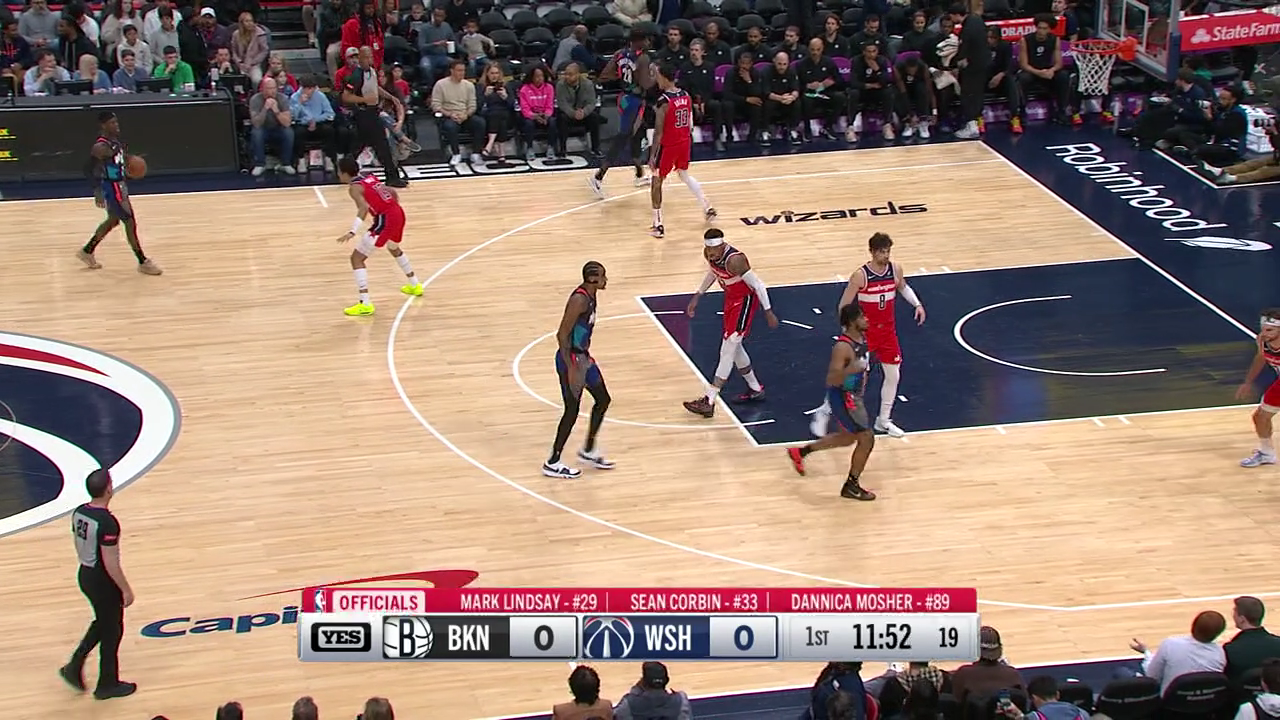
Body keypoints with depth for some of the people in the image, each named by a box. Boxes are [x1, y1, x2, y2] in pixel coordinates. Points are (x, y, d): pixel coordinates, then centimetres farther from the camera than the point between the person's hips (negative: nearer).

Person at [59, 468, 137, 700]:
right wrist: (125, 589, -13)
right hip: (103, 581, -8)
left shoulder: (78, 513, -3)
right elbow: (111, 563, -24)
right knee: (112, 632, 10)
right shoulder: (107, 523, -28)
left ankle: (75, 667, 25)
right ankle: (108, 684, 24)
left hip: (85, 575, 8)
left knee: (102, 623, 27)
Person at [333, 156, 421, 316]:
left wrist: (353, 231, -34)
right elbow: (392, 192, 24)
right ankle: (415, 285, 54)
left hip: (385, 219, -9)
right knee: (393, 248, 39)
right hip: (398, 213, 9)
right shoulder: (370, 178, 17)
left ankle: (365, 304, -13)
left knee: (357, 258, -3)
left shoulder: (354, 187, -7)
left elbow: (364, 207, -25)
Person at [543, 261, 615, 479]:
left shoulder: (590, 296, 5)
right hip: (571, 359, -10)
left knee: (603, 399, 17)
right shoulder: (579, 300, -24)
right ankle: (552, 463, 9)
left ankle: (588, 451, 31)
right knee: (572, 411, -2)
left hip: (582, 356, 10)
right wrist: (571, 368, -25)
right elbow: (562, 335, -25)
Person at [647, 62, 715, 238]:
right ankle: (708, 208, 31)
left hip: (668, 145, -7)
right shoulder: (686, 96, 1)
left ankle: (658, 225, 3)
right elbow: (690, 124, 10)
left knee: (656, 181, 6)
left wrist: (653, 156, -16)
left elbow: (659, 132, -20)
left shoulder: (663, 102, -21)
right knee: (685, 175, 29)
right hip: (685, 142, 7)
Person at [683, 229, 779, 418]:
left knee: (727, 350, -11)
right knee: (733, 346, 18)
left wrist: (768, 312, -20)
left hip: (744, 300, -9)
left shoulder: (734, 260, -33)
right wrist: (697, 296, 15)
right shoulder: (709, 254, -9)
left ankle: (709, 401, -13)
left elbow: (758, 285, -25)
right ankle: (755, 390, 35)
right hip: (730, 298, 9)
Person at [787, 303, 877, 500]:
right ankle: (851, 486, 9)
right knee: (866, 439, -7)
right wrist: (850, 370, -46)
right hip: (843, 397, -10)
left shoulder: (861, 337, -1)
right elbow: (831, 380, -31)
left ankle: (800, 452, 41)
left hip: (853, 395, 10)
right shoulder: (843, 347, -28)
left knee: (848, 438, 25)